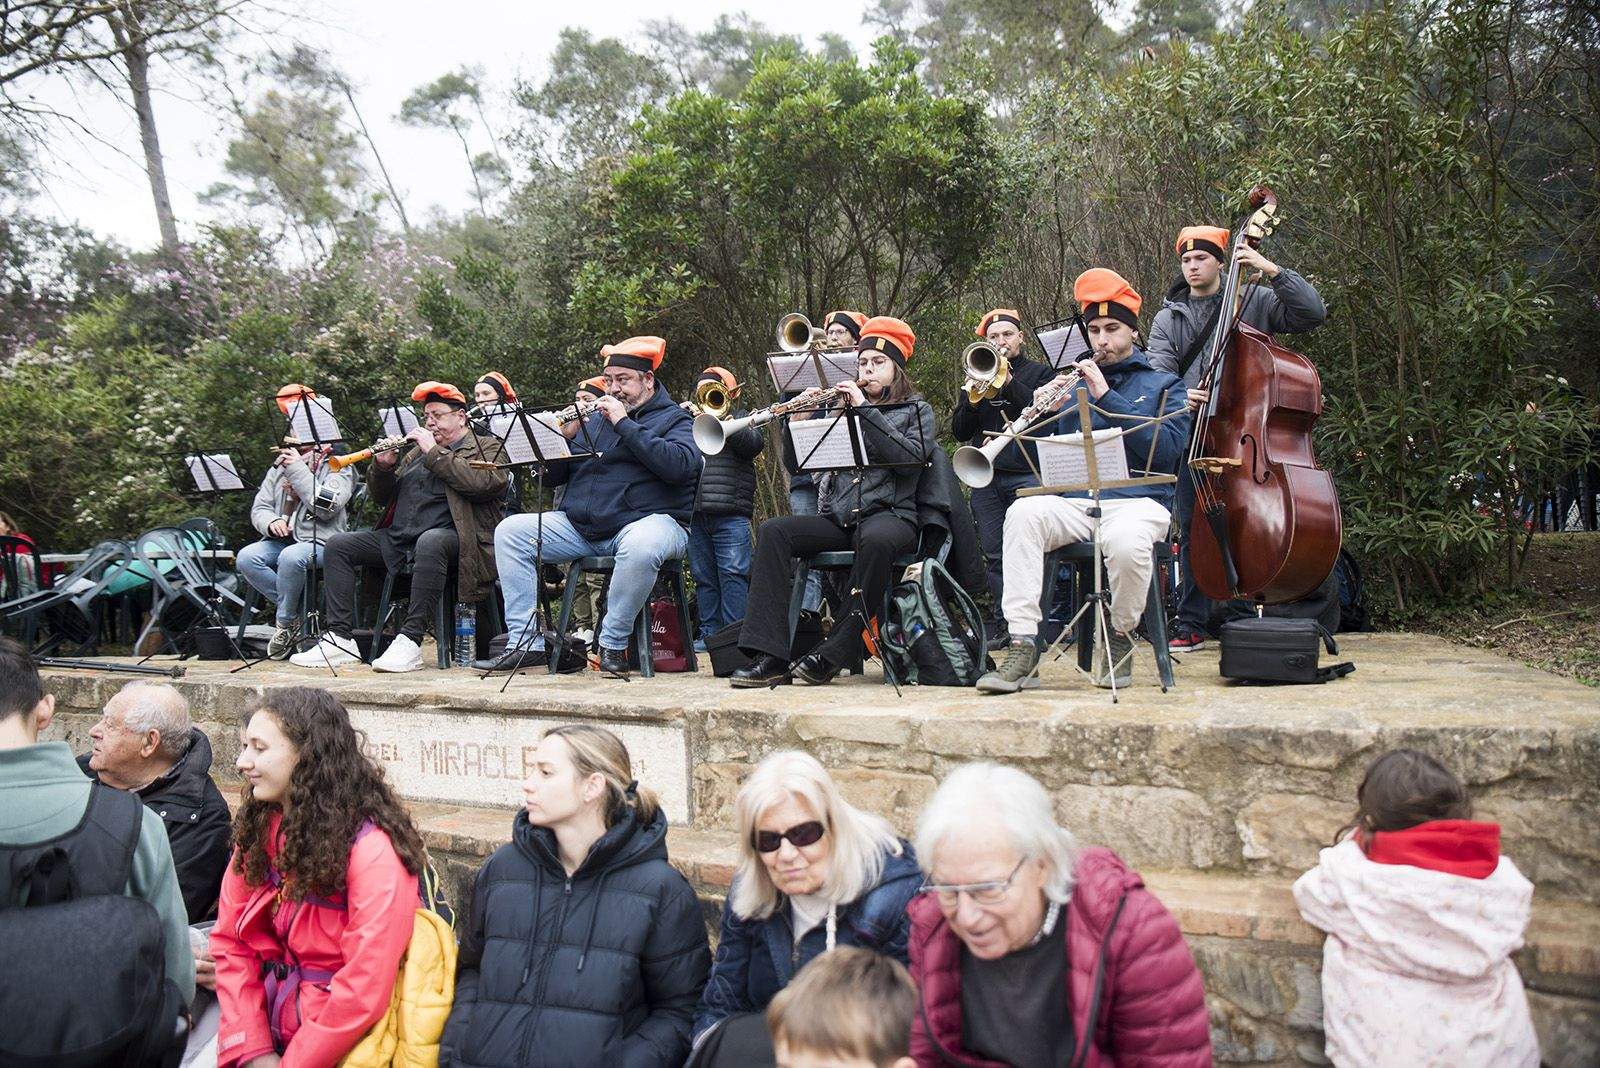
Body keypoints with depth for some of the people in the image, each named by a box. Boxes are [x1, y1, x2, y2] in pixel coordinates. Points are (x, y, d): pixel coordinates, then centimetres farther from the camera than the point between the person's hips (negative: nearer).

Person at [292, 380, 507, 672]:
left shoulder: (488, 448, 8)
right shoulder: (417, 450, 26)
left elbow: (481, 483, -16)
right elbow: (381, 498, 24)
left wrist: (434, 451, -11)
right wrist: (383, 466, 3)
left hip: (449, 536, -7)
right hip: (399, 538, 7)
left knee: (430, 542, -40)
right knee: (338, 545, -6)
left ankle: (410, 640, -39)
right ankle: (340, 638, -11)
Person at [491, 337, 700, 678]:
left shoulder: (674, 419, 6)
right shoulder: (594, 418, 22)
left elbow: (680, 465, -18)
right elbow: (550, 477, 17)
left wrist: (624, 423, -14)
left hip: (646, 519, -6)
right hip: (578, 525, 6)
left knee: (640, 547, -41)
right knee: (509, 531, -9)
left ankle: (613, 644, -20)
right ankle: (525, 642, -12)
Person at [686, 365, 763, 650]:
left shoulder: (741, 417, 12)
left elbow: (755, 443, -8)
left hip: (730, 512, -4)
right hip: (695, 513, 4)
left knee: (733, 574, -7)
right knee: (704, 576, 8)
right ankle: (710, 633, 14)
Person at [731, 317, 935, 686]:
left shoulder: (916, 410, 14)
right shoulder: (840, 408, 23)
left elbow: (911, 458, -8)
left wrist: (865, 409, -8)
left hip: (888, 514, -4)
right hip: (836, 517, 4)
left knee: (878, 541, -39)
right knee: (773, 531, -23)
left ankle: (832, 654, -31)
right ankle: (769, 656, -30)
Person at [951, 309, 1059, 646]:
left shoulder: (1040, 373, 11)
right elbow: (959, 432, 9)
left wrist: (1009, 383, -12)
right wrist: (974, 397, -8)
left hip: (1026, 475, -4)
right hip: (985, 477, 4)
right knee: (994, 555, 2)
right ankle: (1002, 622, 8)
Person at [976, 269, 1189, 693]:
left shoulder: (1163, 385, 14)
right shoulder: (1076, 388, 22)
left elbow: (1166, 451, -6)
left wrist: (1107, 398, -10)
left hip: (1139, 501, -2)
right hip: (1077, 502, 3)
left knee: (1126, 542, -38)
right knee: (1024, 512, -30)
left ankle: (1120, 638, -8)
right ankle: (1022, 648, -31)